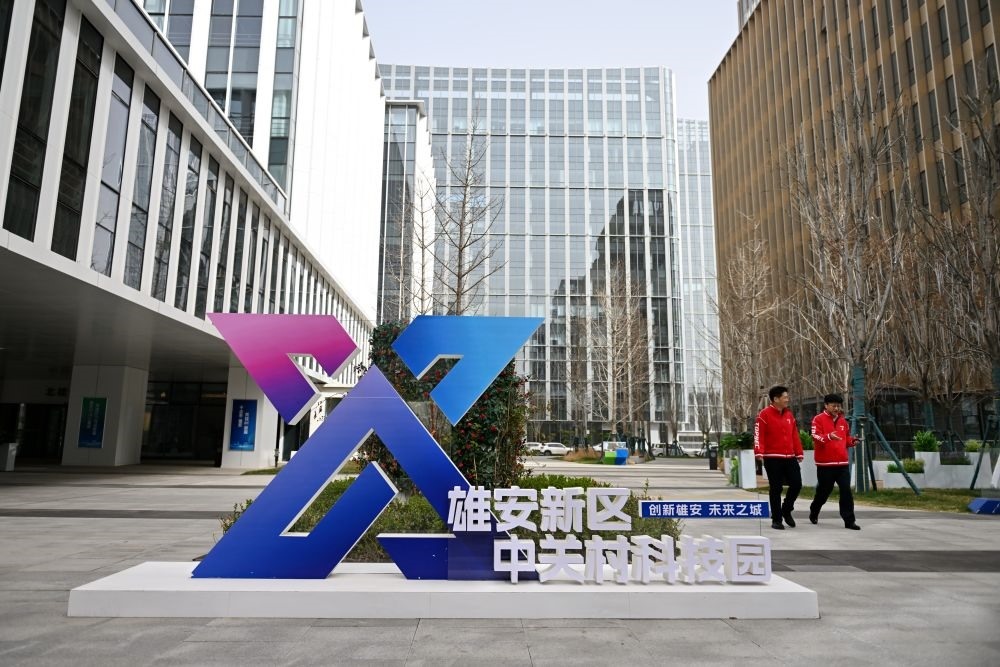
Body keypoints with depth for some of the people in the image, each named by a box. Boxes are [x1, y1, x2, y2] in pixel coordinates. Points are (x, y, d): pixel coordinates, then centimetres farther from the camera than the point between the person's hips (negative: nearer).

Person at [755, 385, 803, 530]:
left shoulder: (789, 414, 12)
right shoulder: (765, 414, -8)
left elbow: (794, 435, 15)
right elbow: (759, 435, -15)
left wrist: (799, 453, 12)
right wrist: (759, 452, -24)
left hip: (790, 457, 6)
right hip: (772, 458, -6)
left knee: (797, 484, 4)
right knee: (776, 489, 0)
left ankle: (786, 510, 27)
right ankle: (776, 520, 11)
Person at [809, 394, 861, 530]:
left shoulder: (843, 421, 13)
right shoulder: (818, 419, -7)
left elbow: (846, 438, 23)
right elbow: (815, 437, -19)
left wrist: (852, 441, 2)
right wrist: (829, 436, -37)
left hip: (843, 463, 5)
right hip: (825, 463, -5)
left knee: (846, 491, -2)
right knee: (823, 491, 8)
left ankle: (849, 520, 1)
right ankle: (814, 512, 32)